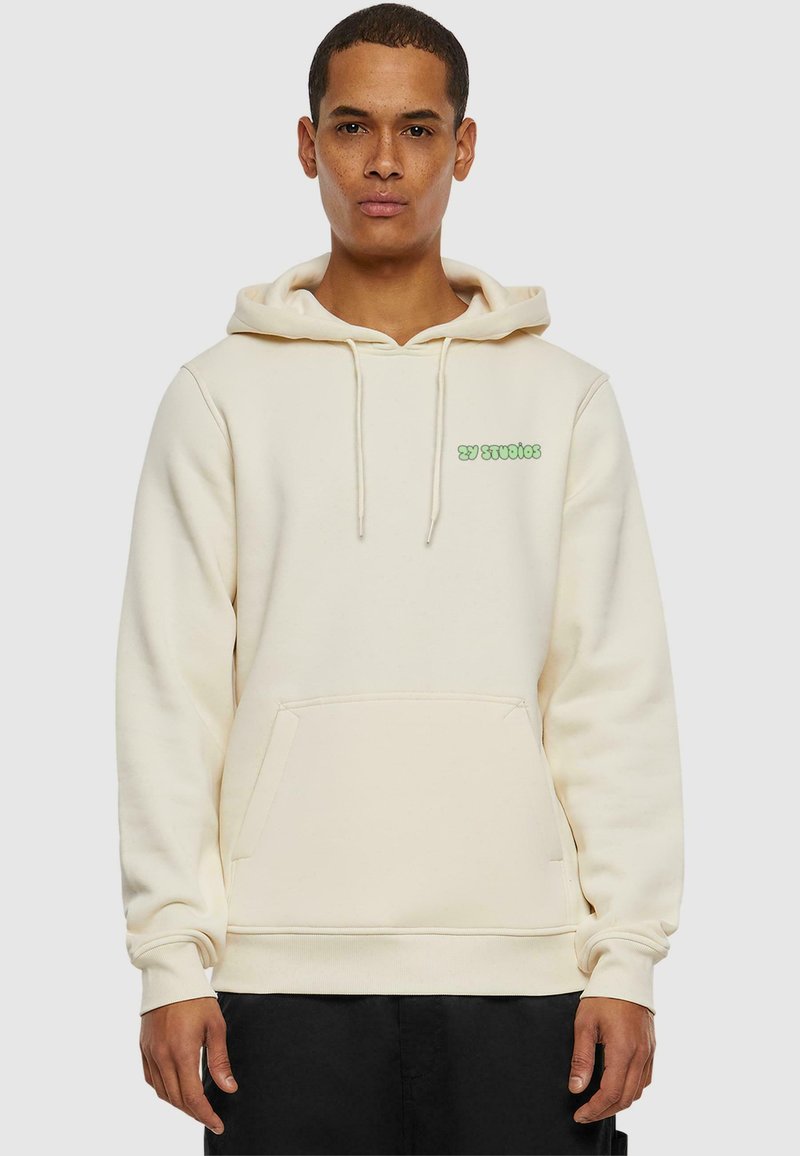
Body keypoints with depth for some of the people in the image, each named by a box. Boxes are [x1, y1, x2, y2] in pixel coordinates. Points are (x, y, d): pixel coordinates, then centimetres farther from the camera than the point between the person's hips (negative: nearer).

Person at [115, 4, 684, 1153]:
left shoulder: (565, 397, 8)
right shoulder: (223, 394, 6)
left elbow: (618, 694, 5)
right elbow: (169, 693, 3)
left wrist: (629, 958, -2)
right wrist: (171, 955, -4)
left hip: (520, 968, 1)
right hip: (284, 969, 0)